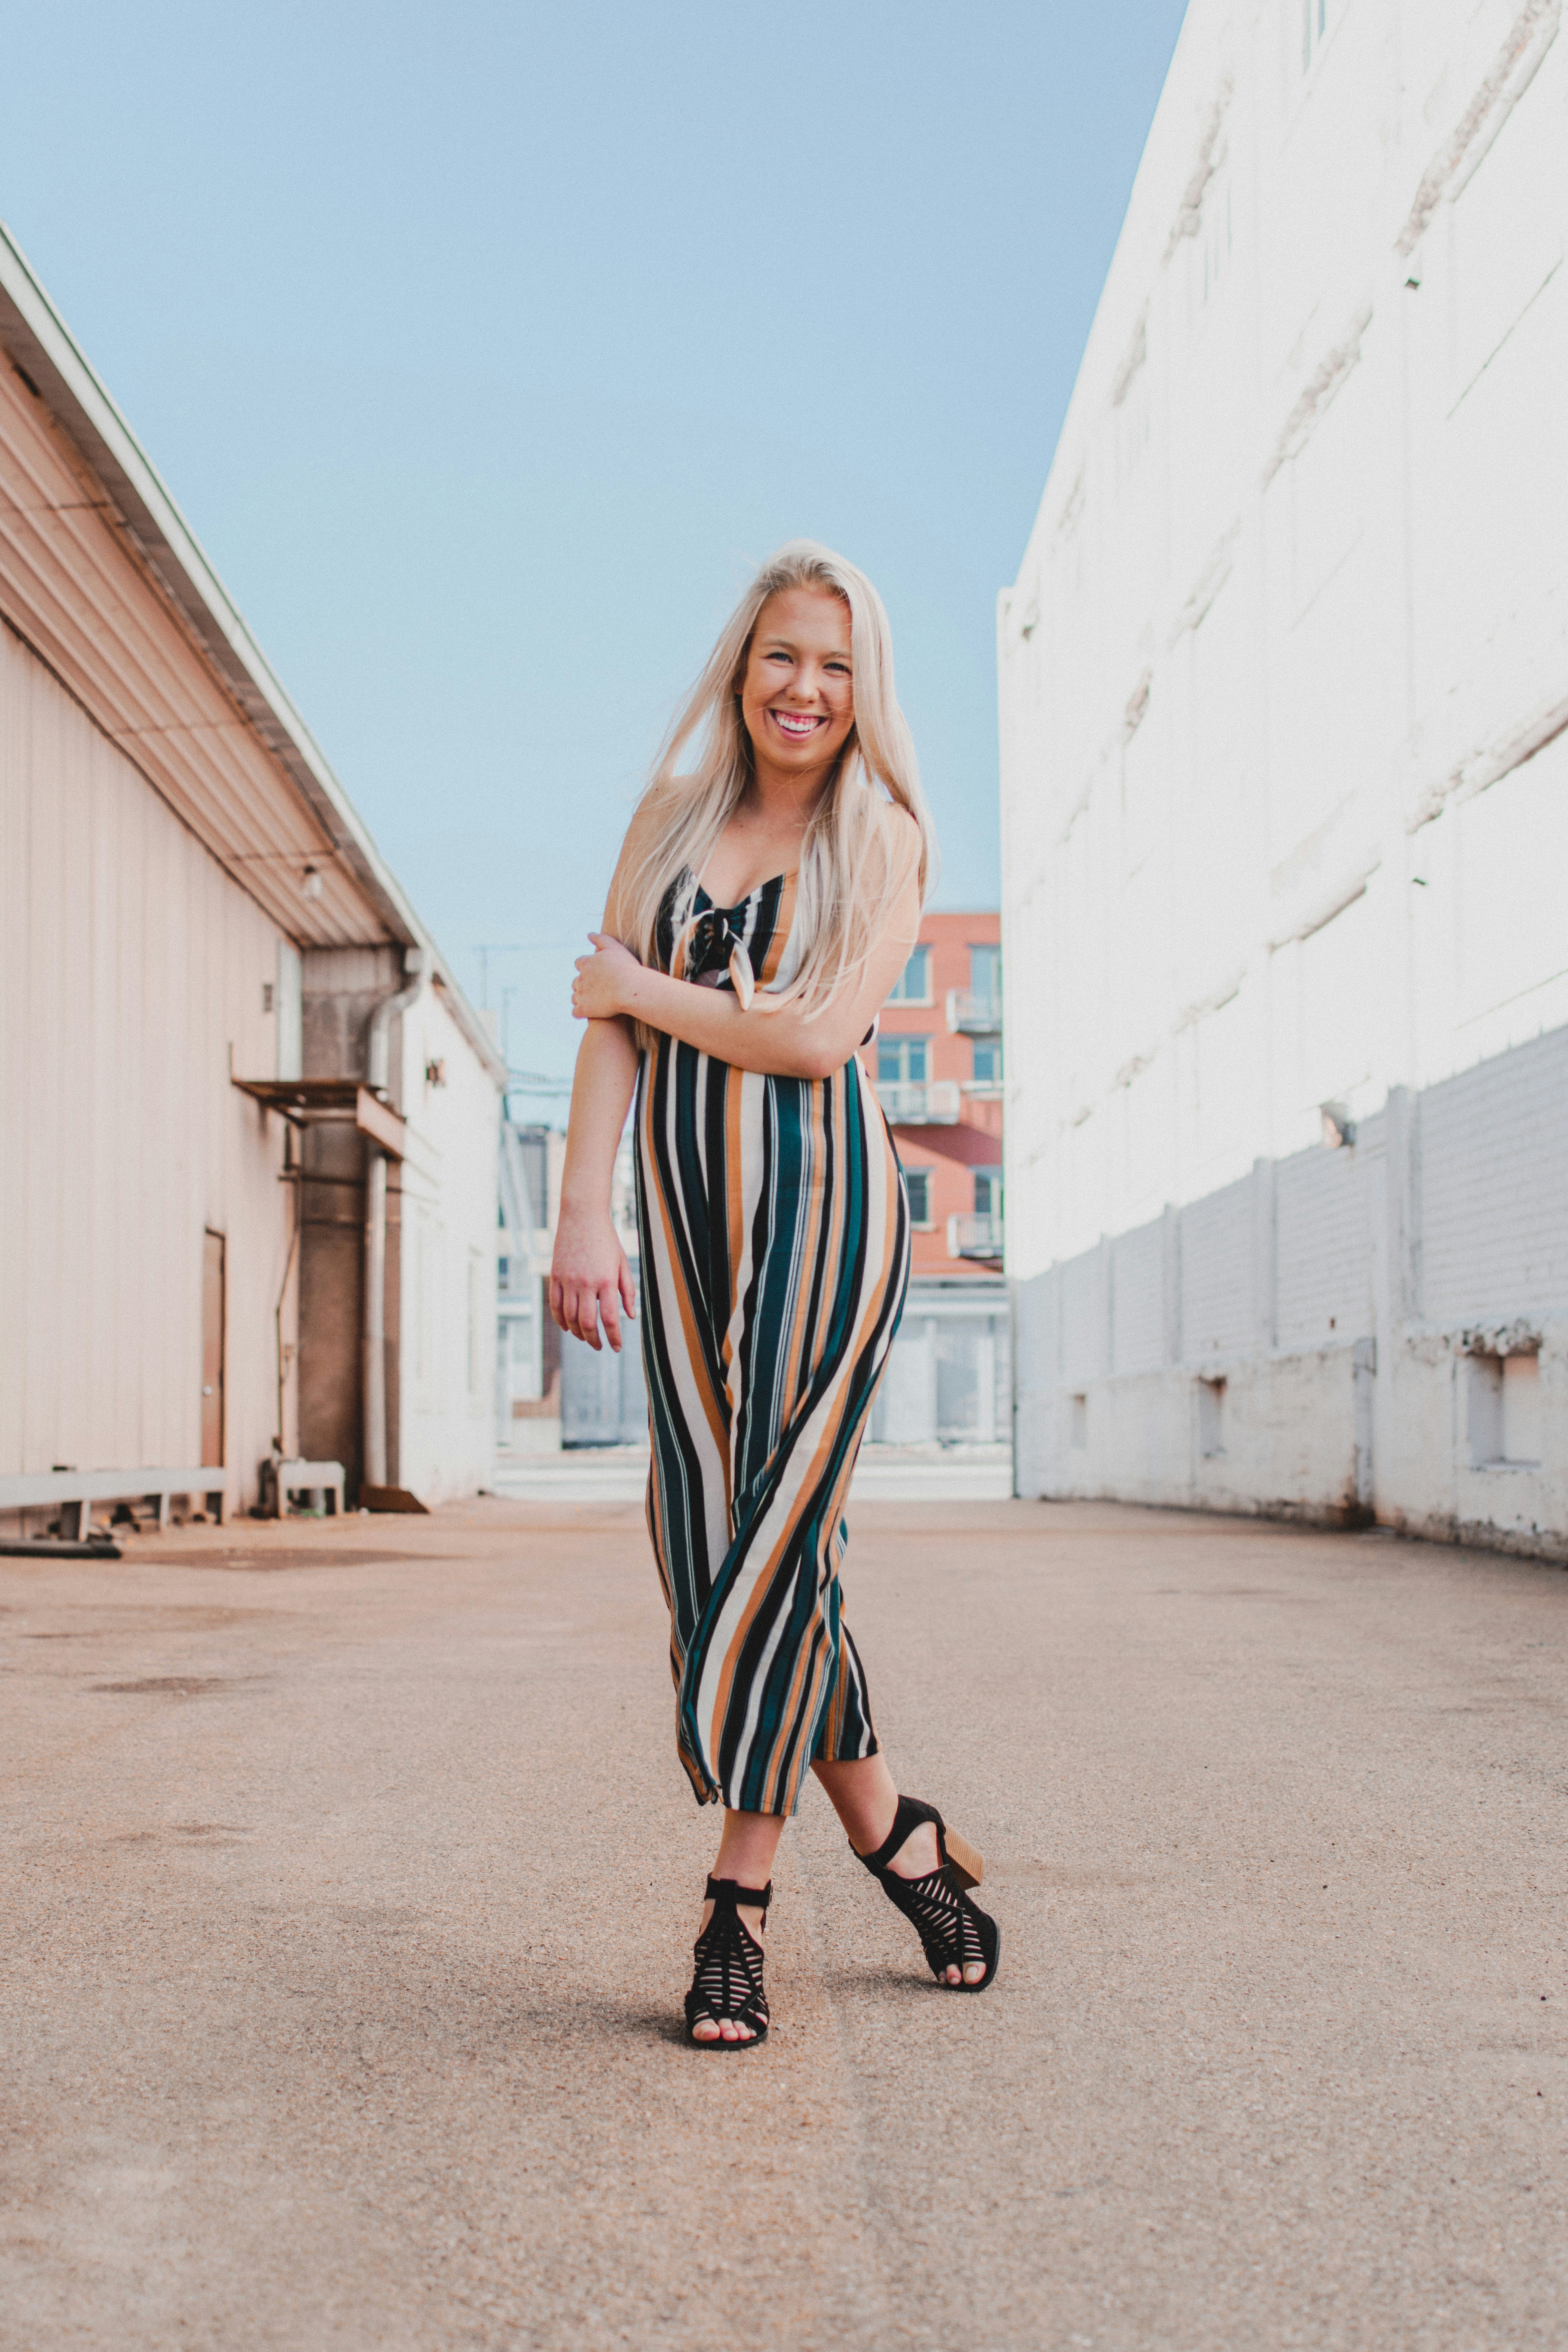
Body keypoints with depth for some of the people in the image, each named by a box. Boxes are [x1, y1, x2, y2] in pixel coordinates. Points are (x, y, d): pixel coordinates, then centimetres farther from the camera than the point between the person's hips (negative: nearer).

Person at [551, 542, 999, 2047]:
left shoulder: (883, 840, 6)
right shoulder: (671, 822, 16)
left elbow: (817, 1036, -8)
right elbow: (611, 1028, 8)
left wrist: (643, 986, 1)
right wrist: (582, 1213, -2)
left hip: (825, 1200, -4)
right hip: (685, 1212, 4)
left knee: (778, 1530, -8)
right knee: (708, 1539, -1)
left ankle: (740, 1895, 2)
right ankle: (894, 1836, 14)